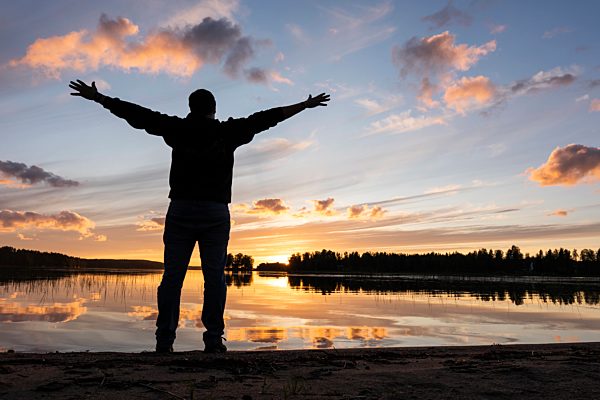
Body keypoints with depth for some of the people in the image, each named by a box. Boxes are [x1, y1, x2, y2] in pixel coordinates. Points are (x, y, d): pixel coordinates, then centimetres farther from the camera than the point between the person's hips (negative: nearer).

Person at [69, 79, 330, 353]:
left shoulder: (178, 129, 8)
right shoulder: (228, 131, 6)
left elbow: (138, 114, 11)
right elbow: (266, 117, 10)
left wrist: (96, 97, 21)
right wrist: (306, 105, 17)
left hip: (180, 210, 1)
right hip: (216, 212, -1)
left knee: (172, 276, 3)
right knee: (214, 276, 2)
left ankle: (164, 340, 2)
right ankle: (213, 340, 0)